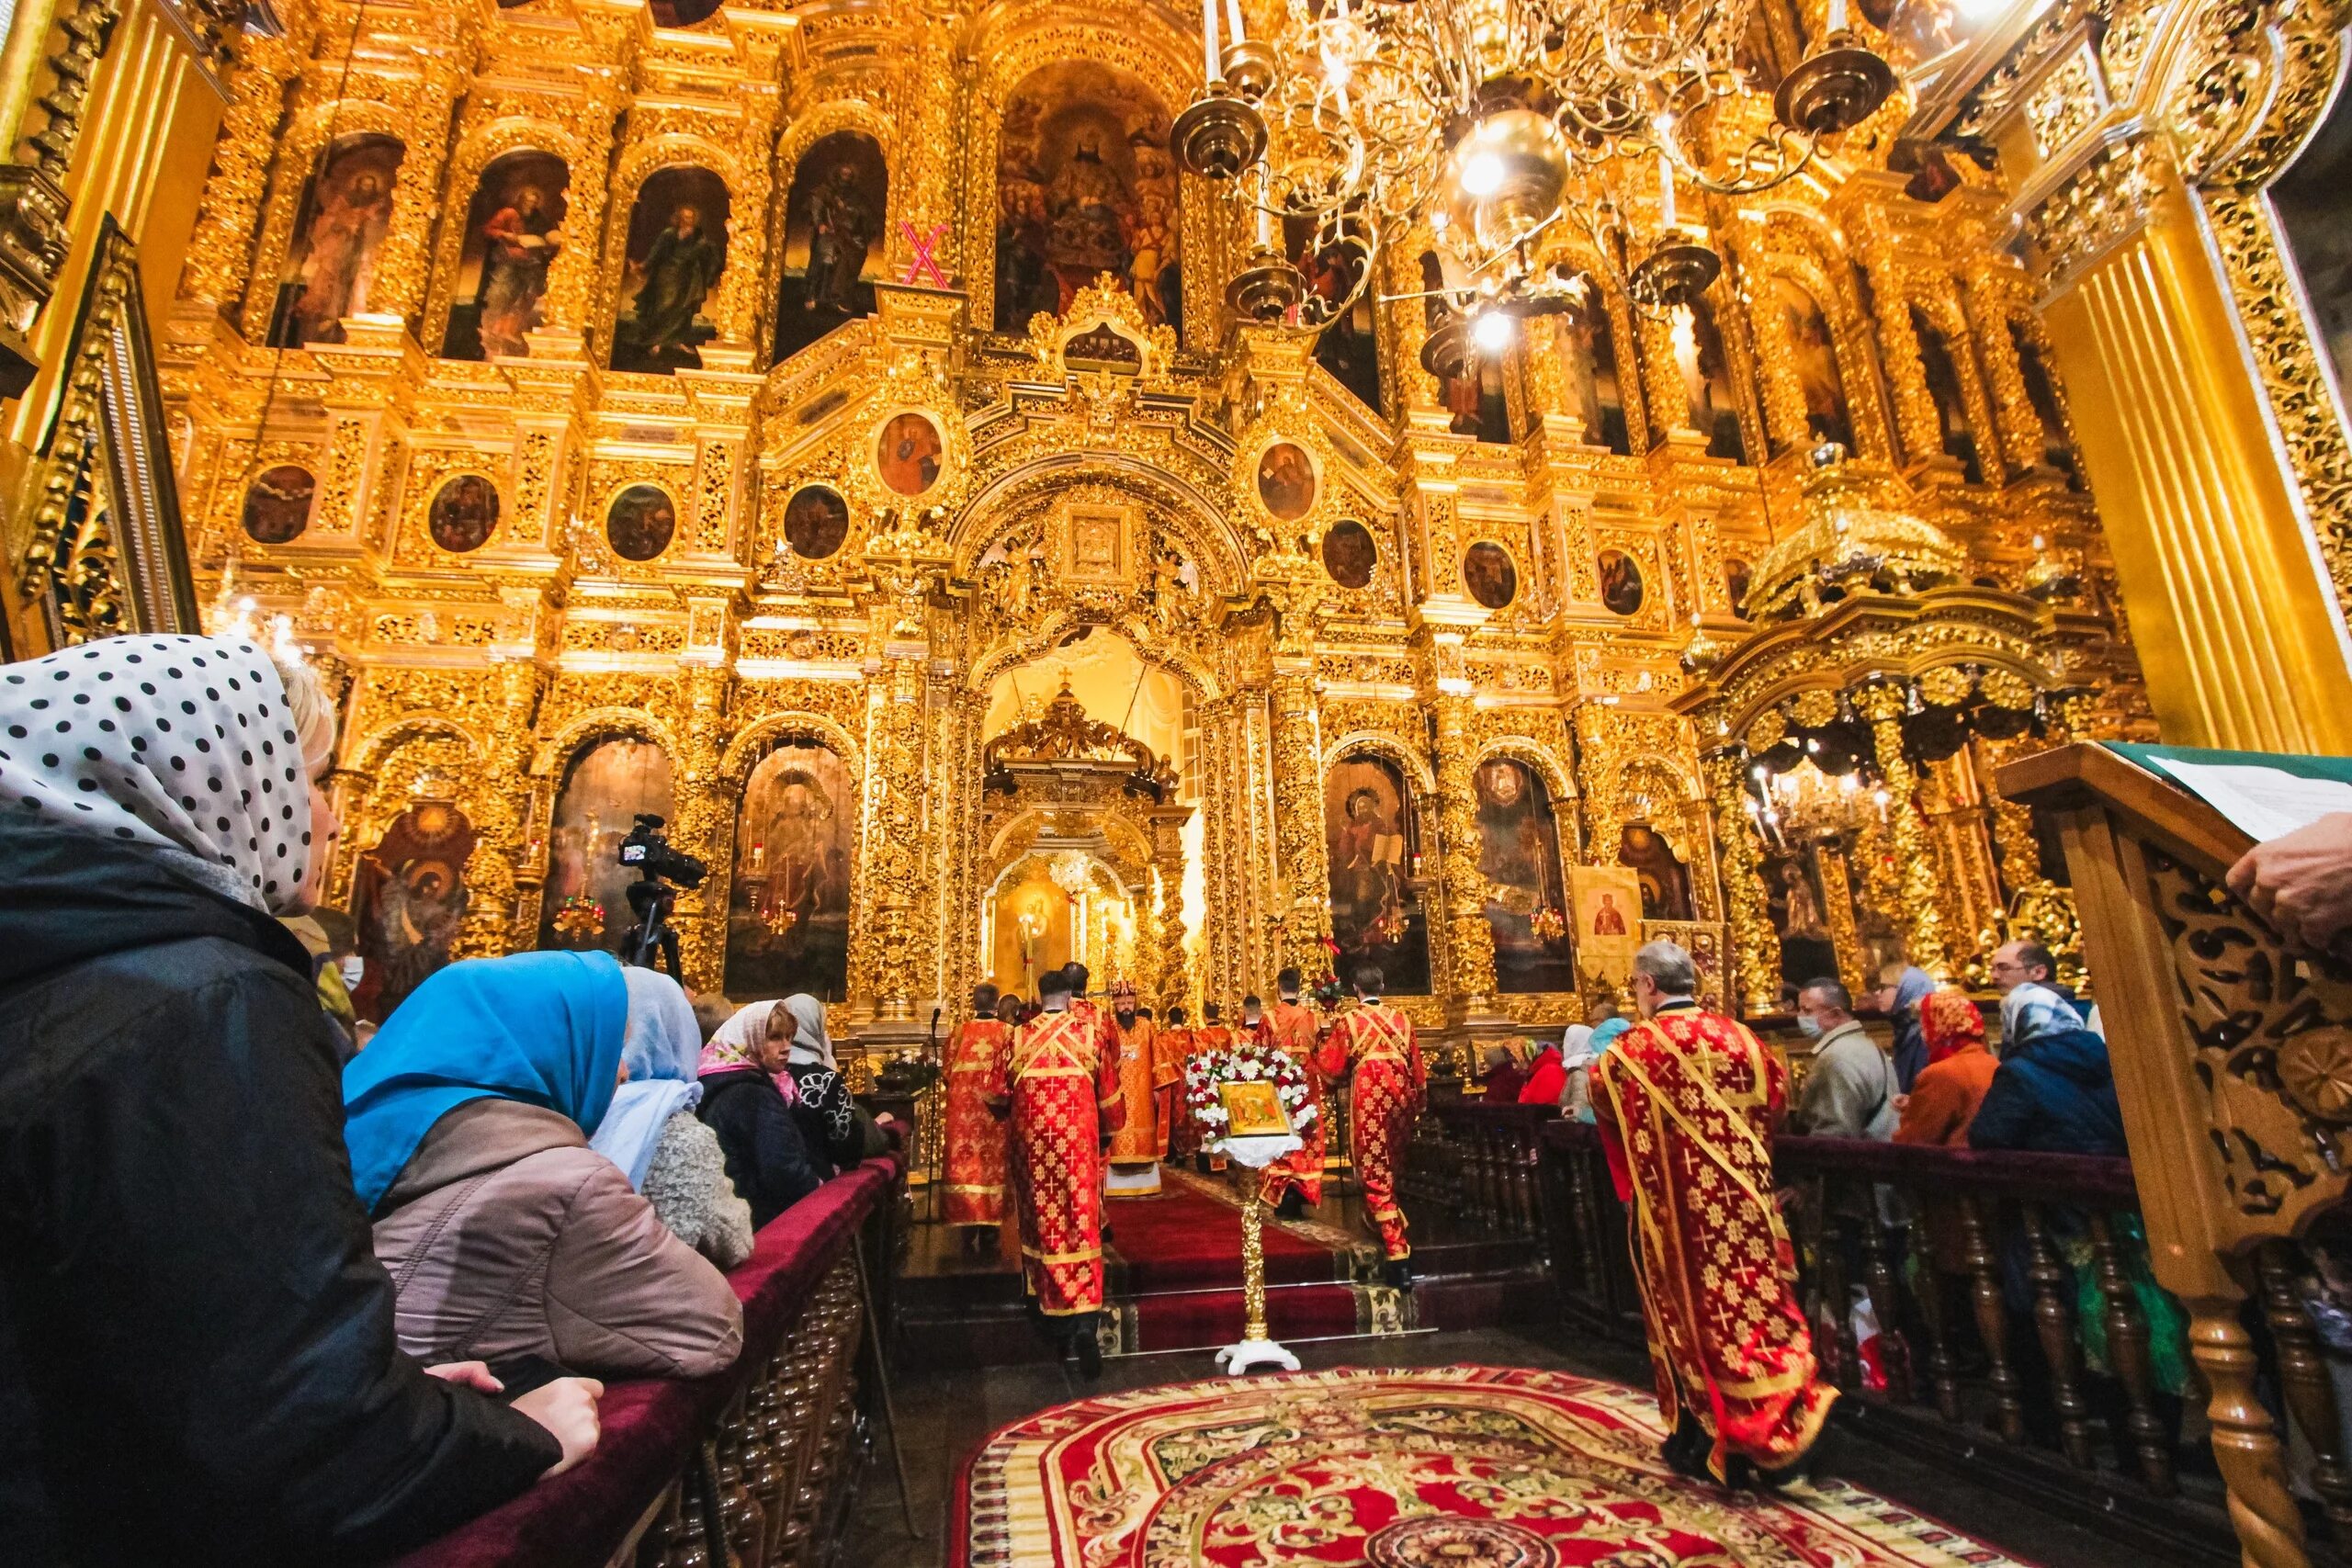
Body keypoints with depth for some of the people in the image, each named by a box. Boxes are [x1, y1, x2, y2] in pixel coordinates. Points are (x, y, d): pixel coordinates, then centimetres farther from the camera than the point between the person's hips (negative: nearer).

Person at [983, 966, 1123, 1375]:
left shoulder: (1018, 1038, -2)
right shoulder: (1089, 1033, -3)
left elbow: (996, 1093, 3)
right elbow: (1109, 1091, 4)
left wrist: (1010, 1116, 26)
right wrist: (1108, 1131, 20)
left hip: (1032, 1139, 1)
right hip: (1077, 1137, -1)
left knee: (1043, 1221, 15)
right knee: (1079, 1222, -1)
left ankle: (1052, 1304, 29)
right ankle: (1083, 1321, -13)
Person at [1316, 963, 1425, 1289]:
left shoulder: (1347, 1021, -7)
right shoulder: (1401, 1020, 4)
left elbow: (1332, 1069, -1)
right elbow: (1417, 1069, 10)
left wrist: (1326, 1045, 17)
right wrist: (1417, 1103, 23)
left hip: (1369, 1103, -4)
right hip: (1401, 1101, 4)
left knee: (1375, 1177, 0)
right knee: (1390, 1172, 23)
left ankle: (1398, 1253, -6)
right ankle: (1383, 1223, 38)